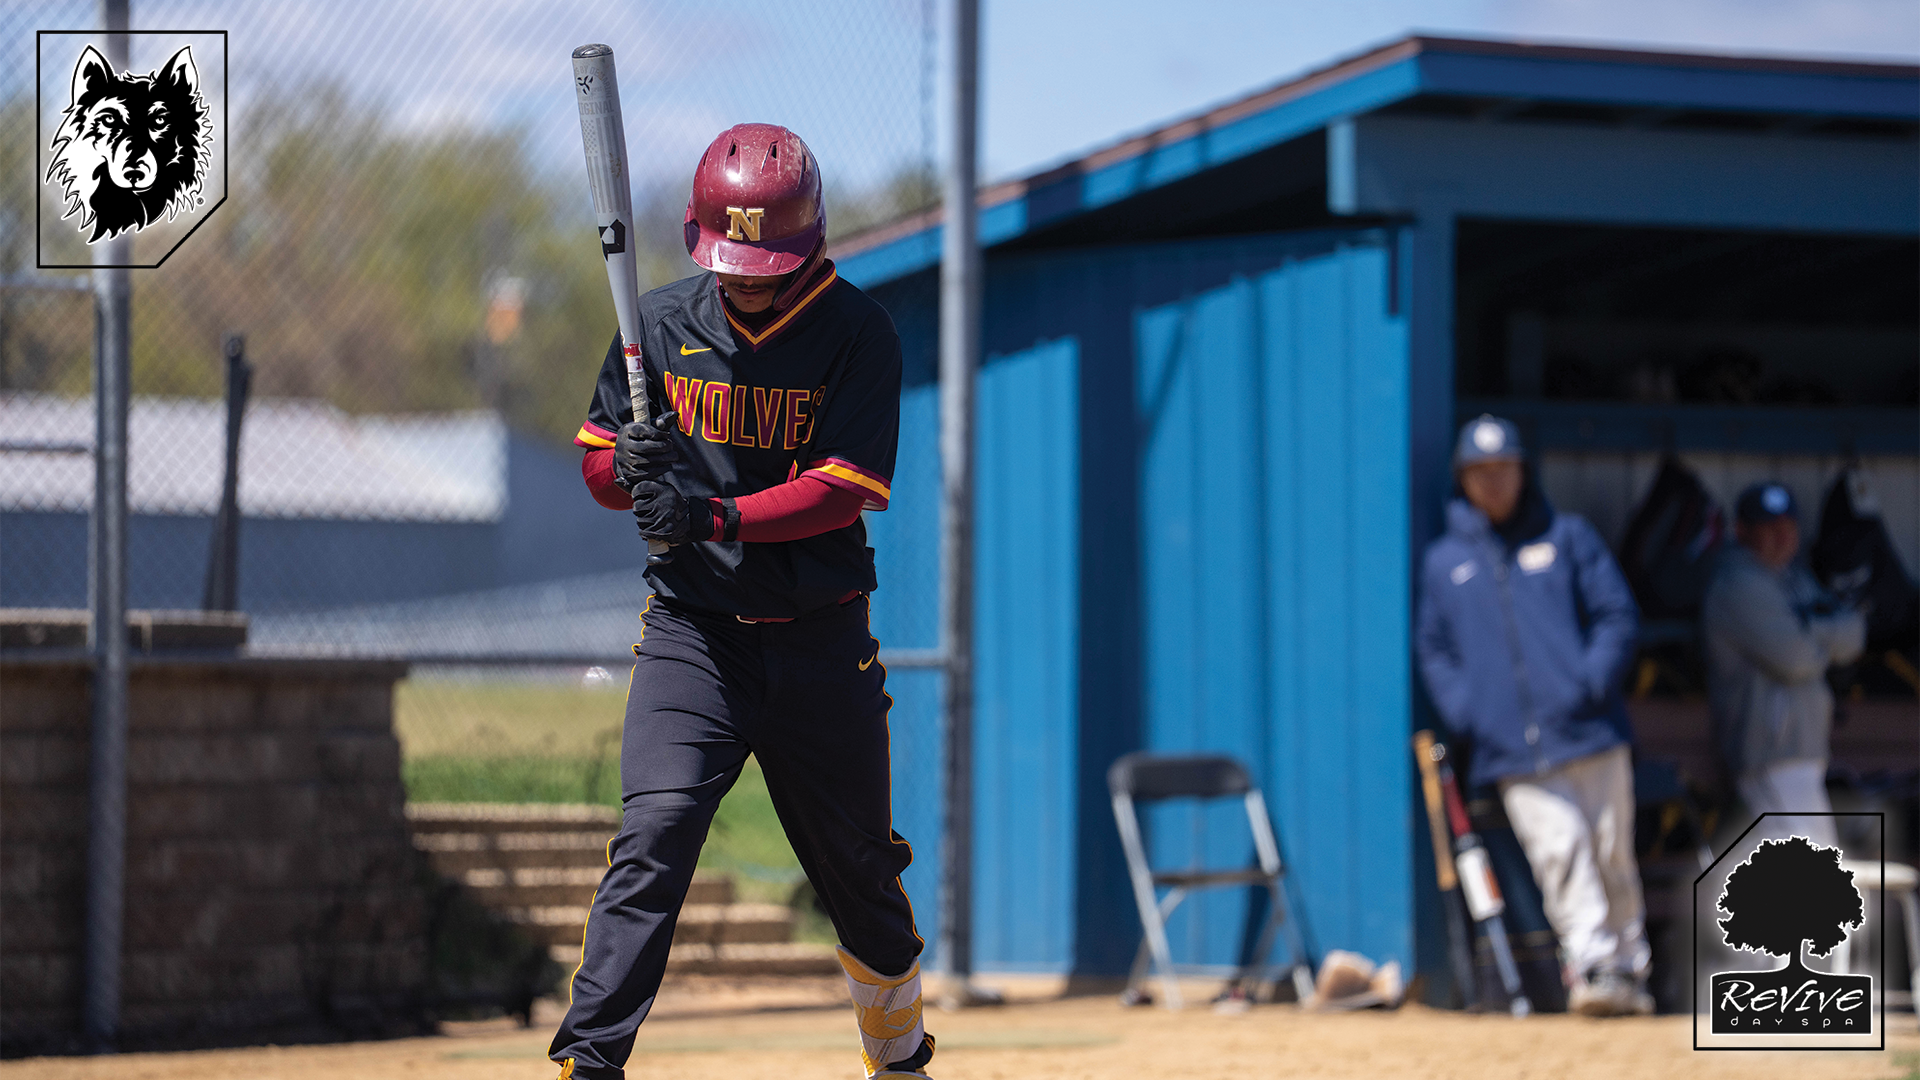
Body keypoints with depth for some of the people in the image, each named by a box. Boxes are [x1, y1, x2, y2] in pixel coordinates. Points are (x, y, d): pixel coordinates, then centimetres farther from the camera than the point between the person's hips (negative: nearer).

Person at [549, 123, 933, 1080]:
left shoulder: (859, 335, -7)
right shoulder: (664, 322, 2)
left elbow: (843, 490, -16)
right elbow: (597, 465, 7)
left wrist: (715, 515, -29)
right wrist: (633, 469, -17)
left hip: (818, 640, -1)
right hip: (690, 632, 1)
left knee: (859, 868, 11)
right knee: (652, 840, -17)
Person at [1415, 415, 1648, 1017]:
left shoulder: (1567, 537, 11)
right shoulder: (1443, 562, 14)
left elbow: (1619, 616, 7)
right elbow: (1433, 649, 16)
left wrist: (1591, 683, -9)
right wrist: (1462, 711, -2)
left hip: (1591, 734, 0)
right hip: (1514, 751, 0)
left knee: (1613, 854, 1)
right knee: (1561, 851, -14)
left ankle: (1628, 969, 11)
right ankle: (1590, 965, -18)